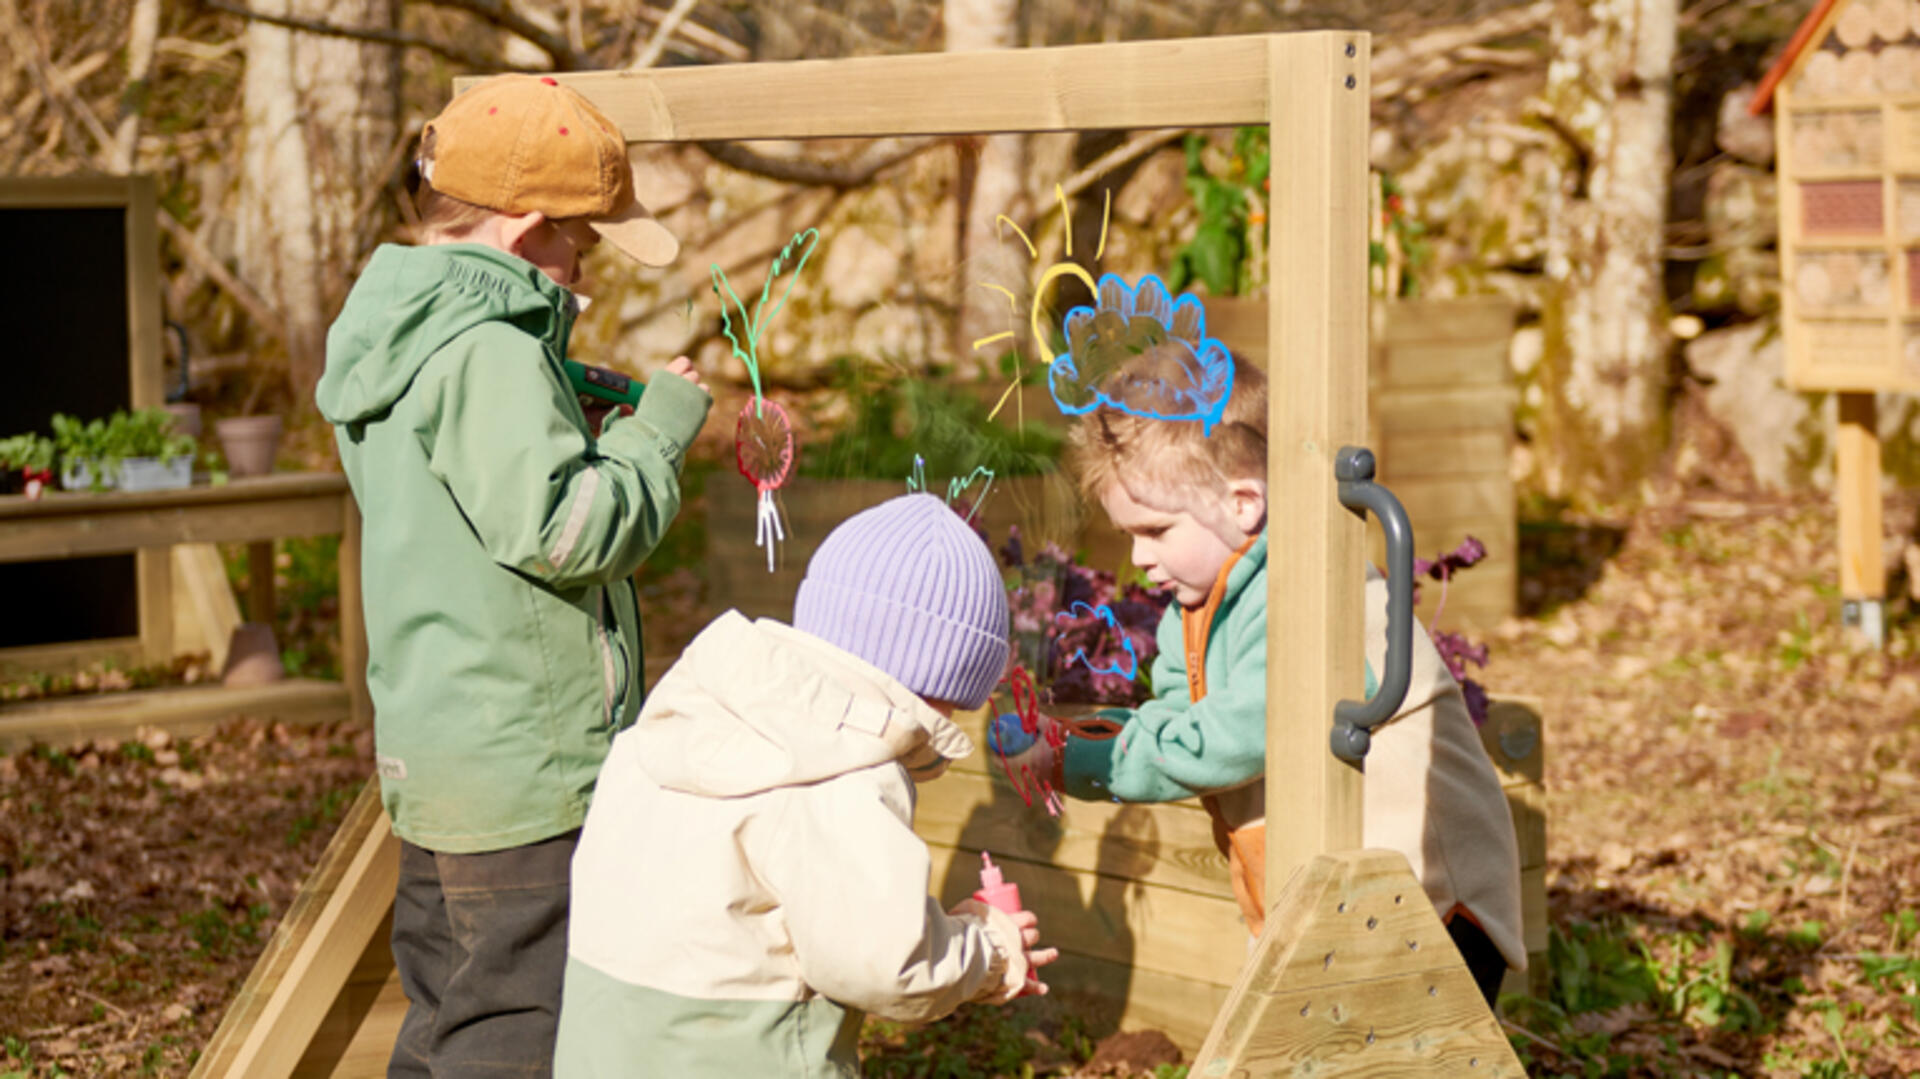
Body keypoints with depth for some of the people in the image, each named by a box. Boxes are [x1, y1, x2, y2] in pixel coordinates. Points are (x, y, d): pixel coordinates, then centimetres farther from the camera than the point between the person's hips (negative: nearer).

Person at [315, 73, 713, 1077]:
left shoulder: (394, 341, 13)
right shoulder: (487, 354, -19)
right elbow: (560, 531, -25)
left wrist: (588, 418, 10)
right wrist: (657, 432, -12)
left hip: (434, 762, 10)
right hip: (520, 782, -10)